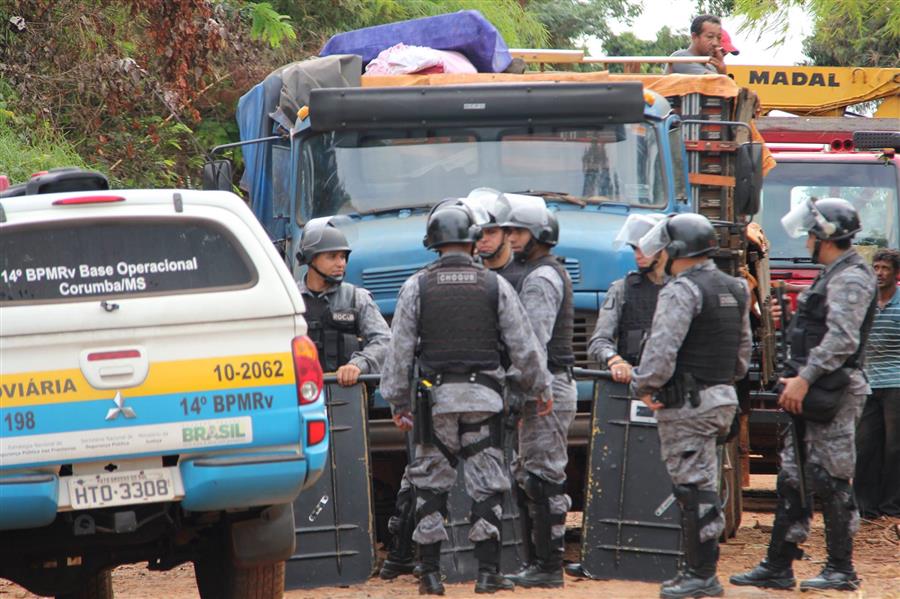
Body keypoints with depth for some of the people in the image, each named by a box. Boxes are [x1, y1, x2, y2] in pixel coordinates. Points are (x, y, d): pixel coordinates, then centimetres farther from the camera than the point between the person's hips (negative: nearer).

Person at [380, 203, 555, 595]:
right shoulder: (494, 285, 1)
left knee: (431, 485, 6)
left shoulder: (417, 286, -1)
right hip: (484, 398, 0)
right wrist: (541, 388, 16)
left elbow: (400, 351, 0)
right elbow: (524, 347, 3)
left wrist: (397, 402, 8)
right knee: (486, 485, 3)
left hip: (435, 398, 0)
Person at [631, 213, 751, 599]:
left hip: (687, 404, -9)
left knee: (694, 488, -7)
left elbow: (662, 349, -21)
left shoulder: (682, 291, -14)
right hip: (723, 398, 9)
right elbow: (743, 349, 21)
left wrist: (646, 386, -9)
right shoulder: (735, 290, 15)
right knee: (702, 488, 14)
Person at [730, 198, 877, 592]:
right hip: (813, 394, 10)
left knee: (831, 484, -5)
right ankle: (777, 566, 12)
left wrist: (805, 378, -24)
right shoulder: (832, 276, 19)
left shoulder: (850, 278, -14)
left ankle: (841, 570, 1)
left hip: (833, 396, -10)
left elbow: (842, 340, -23)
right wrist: (797, 378, 16)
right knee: (792, 481, 10)